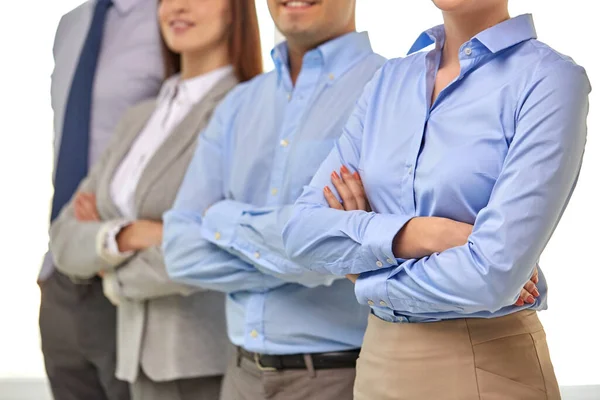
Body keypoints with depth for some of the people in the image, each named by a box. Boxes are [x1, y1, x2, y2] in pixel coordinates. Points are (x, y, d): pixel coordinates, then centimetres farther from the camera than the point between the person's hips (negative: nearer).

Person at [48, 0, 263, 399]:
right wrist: (125, 236, -13)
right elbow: (66, 240, 10)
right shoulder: (140, 120, 15)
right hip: (149, 357, 7)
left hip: (220, 365, -7)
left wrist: (118, 278, -1)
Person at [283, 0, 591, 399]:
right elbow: (303, 230, -2)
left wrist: (366, 273, -6)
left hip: (488, 367, -5)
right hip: (380, 360, 6)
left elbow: (494, 274, -21)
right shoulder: (391, 81, 5)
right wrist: (408, 235, -18)